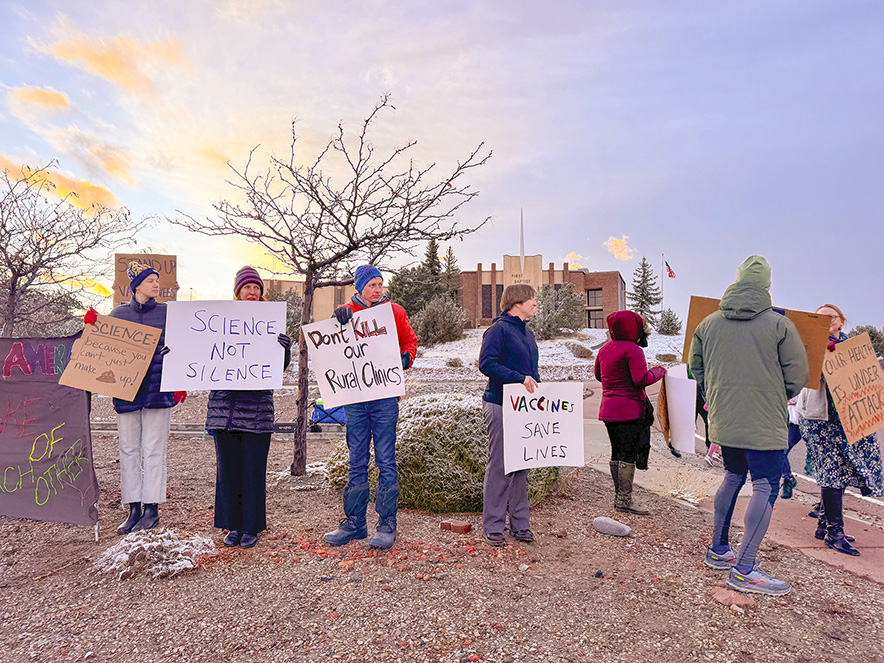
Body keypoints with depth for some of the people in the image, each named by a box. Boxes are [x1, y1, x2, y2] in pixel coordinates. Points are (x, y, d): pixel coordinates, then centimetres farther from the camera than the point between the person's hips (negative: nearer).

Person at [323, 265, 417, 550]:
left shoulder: (395, 312, 6)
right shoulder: (345, 313, 7)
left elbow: (410, 342, 13)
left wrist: (404, 358, -7)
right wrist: (338, 329, -12)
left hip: (385, 395, -2)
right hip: (354, 395, 2)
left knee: (386, 461, 1)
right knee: (357, 462, 10)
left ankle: (387, 525, 11)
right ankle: (354, 523, 21)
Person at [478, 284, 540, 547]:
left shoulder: (527, 333, 18)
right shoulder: (499, 329, -9)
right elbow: (486, 364, -18)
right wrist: (520, 378, -22)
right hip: (501, 405, -8)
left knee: (522, 465, 12)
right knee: (499, 466, -2)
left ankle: (520, 523, 23)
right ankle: (492, 526, 9)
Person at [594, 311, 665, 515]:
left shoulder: (605, 349, 12)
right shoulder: (633, 350, -13)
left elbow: (599, 375, 23)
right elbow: (641, 379, -18)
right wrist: (658, 372, -3)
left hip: (608, 410, 8)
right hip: (629, 410, -8)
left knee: (617, 453, 13)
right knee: (629, 454, -2)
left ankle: (619, 496, 21)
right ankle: (625, 499, 2)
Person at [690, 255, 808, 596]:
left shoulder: (708, 323, 3)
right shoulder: (779, 324, -8)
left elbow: (696, 368, 11)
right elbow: (797, 376, -4)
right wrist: (776, 398, 15)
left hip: (722, 420, 5)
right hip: (764, 424, -5)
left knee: (733, 478, 21)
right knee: (765, 488, 2)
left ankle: (718, 550, 30)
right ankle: (744, 570, 1)